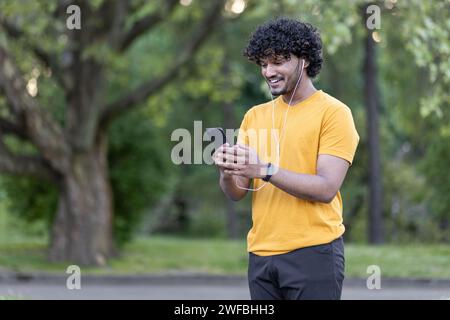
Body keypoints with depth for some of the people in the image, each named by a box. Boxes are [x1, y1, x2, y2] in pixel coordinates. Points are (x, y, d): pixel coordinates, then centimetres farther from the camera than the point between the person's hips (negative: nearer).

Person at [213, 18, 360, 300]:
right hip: (261, 254, 5)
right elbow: (236, 193, 10)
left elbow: (326, 188, -14)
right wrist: (227, 172, -13)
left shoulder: (334, 113, -4)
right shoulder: (255, 116, 13)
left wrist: (265, 170, -23)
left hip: (313, 252, -5)